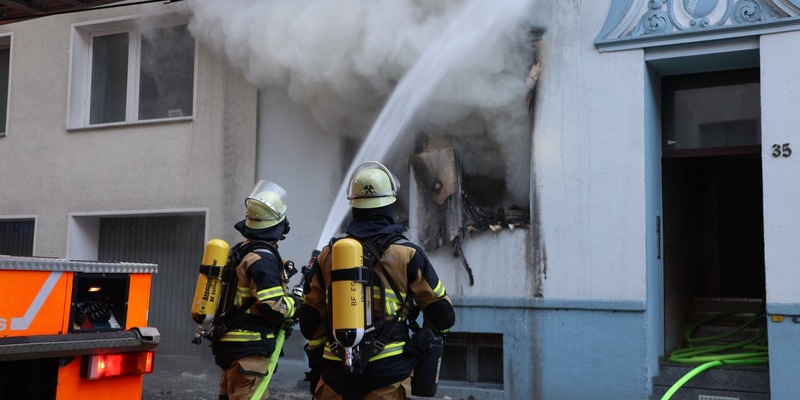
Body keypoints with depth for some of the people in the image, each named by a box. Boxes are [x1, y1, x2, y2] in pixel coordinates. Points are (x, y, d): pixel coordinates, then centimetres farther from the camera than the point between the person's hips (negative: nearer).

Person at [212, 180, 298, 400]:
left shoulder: (239, 251, 13)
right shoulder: (263, 258, -16)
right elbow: (275, 308, -20)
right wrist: (293, 302, -2)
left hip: (229, 341, 10)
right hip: (248, 348, -10)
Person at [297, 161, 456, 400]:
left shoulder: (328, 255, 4)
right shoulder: (407, 254, -5)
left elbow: (310, 321, 8)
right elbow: (442, 315, 0)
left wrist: (317, 366, 20)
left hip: (336, 372, 3)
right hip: (388, 373, -2)